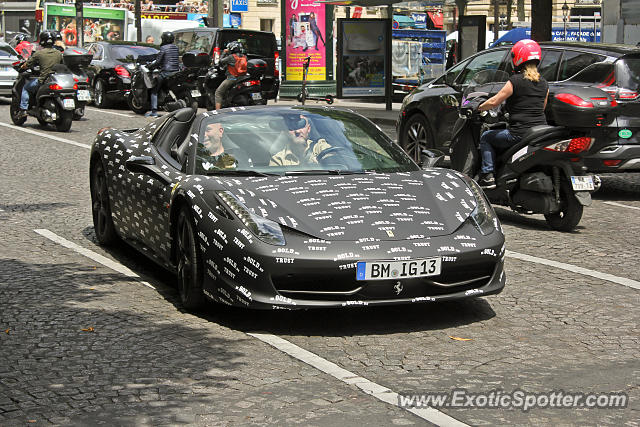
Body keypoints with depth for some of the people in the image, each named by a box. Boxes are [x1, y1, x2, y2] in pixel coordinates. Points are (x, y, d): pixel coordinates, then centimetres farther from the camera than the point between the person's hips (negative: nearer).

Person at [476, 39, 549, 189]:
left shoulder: (515, 81, -10)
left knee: (485, 137, 14)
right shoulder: (544, 83, 10)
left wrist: (478, 108, 9)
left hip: (520, 134, -7)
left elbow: (494, 102, -8)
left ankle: (487, 175, 2)